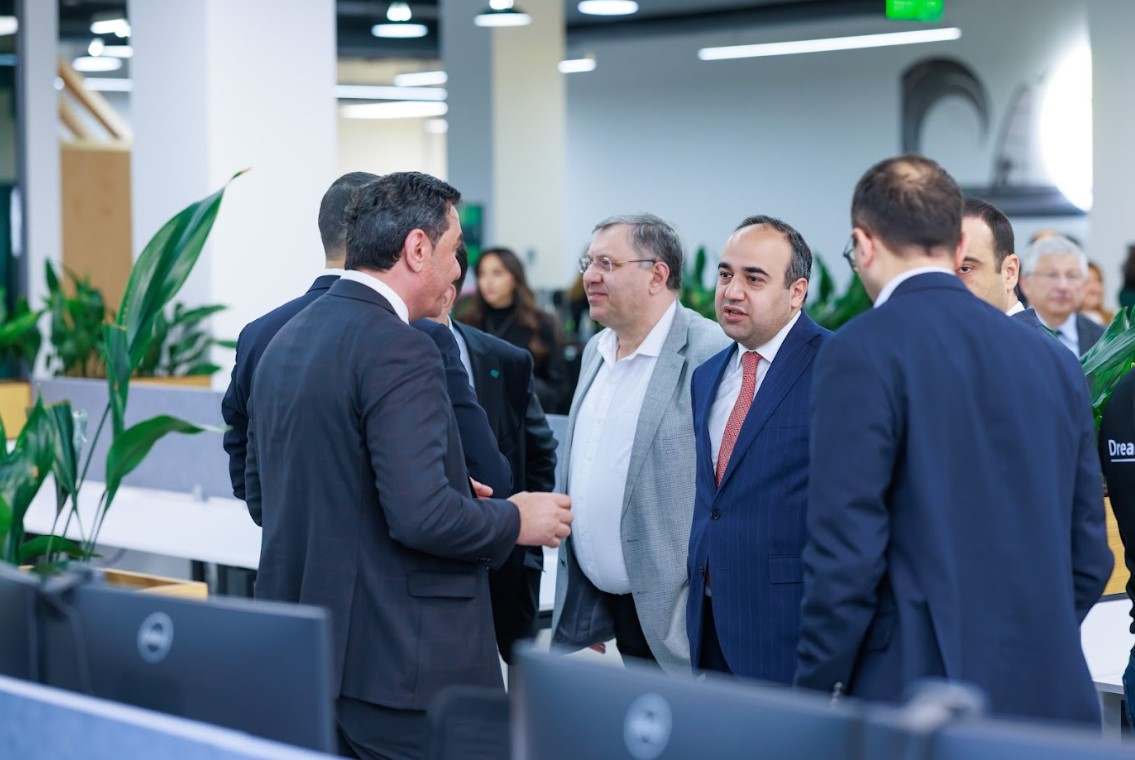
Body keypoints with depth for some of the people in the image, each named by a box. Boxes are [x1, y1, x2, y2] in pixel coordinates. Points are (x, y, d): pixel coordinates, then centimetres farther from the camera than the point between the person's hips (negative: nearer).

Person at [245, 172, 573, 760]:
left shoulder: (284, 341, 10)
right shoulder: (398, 350, -17)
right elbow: (422, 516, -24)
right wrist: (516, 520, -5)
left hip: (297, 647, 9)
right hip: (395, 662, -9)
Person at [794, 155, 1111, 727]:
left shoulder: (861, 353, -8)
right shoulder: (1054, 360, 10)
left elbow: (846, 550, -13)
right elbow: (1089, 552, 12)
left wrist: (818, 689, -5)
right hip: (1054, 696, 6)